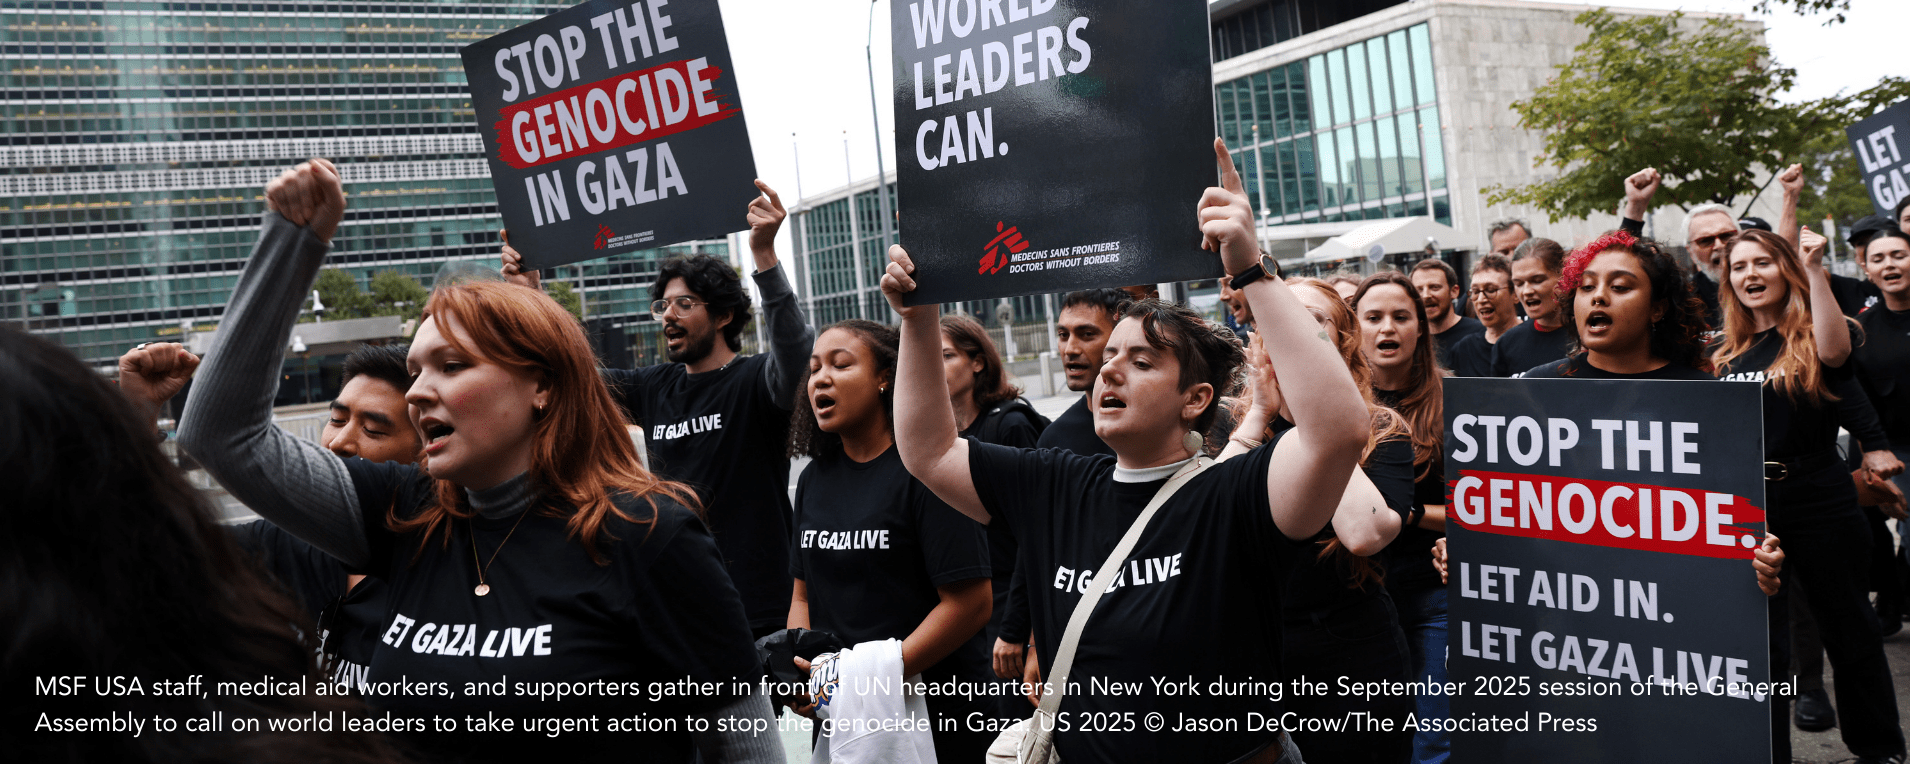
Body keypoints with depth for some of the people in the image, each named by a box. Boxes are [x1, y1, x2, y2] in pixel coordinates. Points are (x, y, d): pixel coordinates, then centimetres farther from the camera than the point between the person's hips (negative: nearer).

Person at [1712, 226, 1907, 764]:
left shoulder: (1809, 336, -5)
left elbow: (1836, 351, -29)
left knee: (1847, 628, 5)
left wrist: (1813, 270, -30)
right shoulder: (1726, 351, 9)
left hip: (1817, 502, -5)